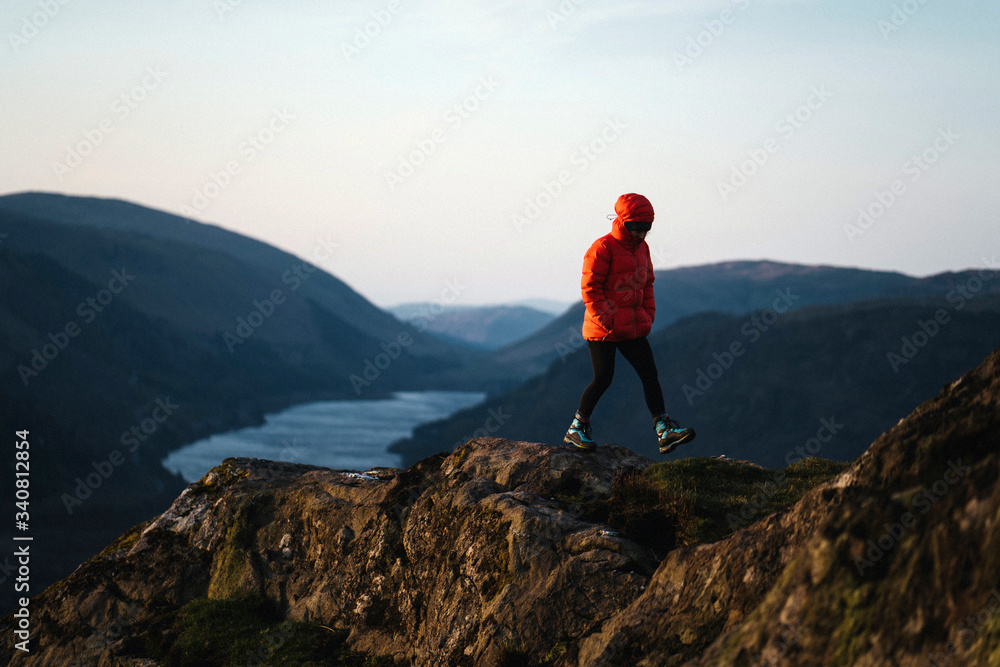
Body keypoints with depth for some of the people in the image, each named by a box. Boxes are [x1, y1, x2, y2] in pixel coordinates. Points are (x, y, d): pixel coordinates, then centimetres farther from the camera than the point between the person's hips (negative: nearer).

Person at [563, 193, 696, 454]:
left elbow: (646, 283, 22)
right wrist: (606, 320, -18)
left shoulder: (641, 248, 11)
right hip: (603, 329, -7)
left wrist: (648, 314, 9)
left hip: (632, 329, 7)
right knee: (603, 378, -3)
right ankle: (577, 428, 13)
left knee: (649, 374, -1)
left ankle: (665, 432, -2)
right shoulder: (603, 248, -13)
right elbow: (590, 287, -15)